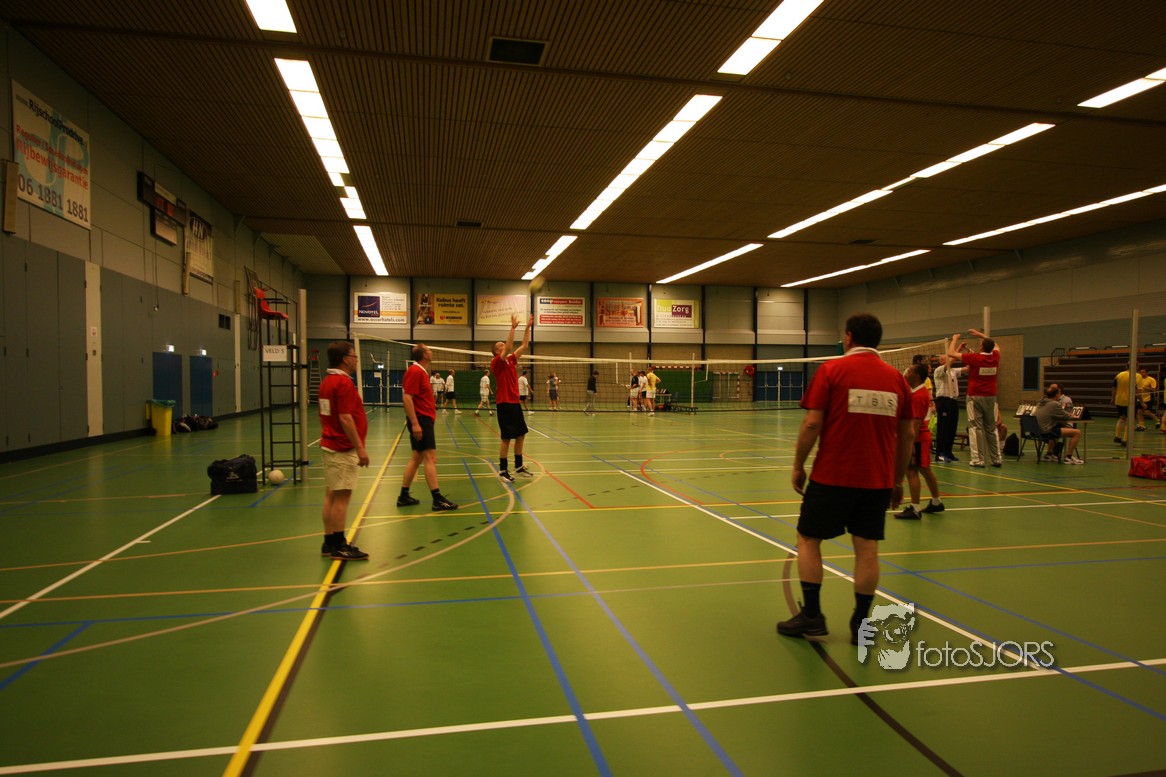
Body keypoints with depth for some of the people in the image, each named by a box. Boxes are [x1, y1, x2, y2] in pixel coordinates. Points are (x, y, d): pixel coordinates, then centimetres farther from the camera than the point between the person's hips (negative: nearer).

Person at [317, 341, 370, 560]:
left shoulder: (326, 381, 12)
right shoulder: (344, 382, -17)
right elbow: (345, 419, -22)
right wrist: (360, 448, -19)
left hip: (330, 445, 10)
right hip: (343, 449, -10)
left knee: (331, 495, 12)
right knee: (341, 496, -4)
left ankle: (329, 543, 19)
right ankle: (339, 546, 1)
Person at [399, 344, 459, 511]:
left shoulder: (420, 371, 16)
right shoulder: (415, 371, -15)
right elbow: (406, 398, -21)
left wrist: (431, 415, 21)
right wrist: (415, 423, -25)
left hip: (424, 420, 10)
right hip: (421, 420, -10)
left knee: (417, 458, 13)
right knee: (430, 458, -10)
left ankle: (404, 497, 20)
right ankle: (438, 500, -9)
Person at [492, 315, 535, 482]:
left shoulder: (511, 360, 13)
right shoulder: (496, 362, -8)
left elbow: (524, 345, 14)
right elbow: (508, 347, -23)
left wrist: (528, 327, 8)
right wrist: (513, 327, -25)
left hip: (516, 403, 8)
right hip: (505, 404, -8)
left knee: (521, 435, 12)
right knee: (506, 438, -5)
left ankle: (519, 467, 22)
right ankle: (503, 470, 4)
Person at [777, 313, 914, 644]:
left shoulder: (831, 370, -6)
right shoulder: (896, 377, 7)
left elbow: (812, 423, -12)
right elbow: (907, 434, 9)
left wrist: (798, 465, -1)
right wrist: (898, 480, 18)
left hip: (832, 477, -4)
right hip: (878, 480, 4)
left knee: (808, 539, 10)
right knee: (867, 547, 9)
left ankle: (812, 616, 12)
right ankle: (860, 624, 16)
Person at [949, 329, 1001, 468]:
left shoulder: (974, 358, -12)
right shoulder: (995, 357, 1)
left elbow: (951, 353, -3)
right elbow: (995, 345, 26)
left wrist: (955, 339, 13)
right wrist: (980, 334, 30)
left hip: (975, 397, -4)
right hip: (991, 397, 4)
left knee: (976, 428, -2)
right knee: (992, 428, 12)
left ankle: (978, 459, -4)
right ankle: (997, 459, 15)